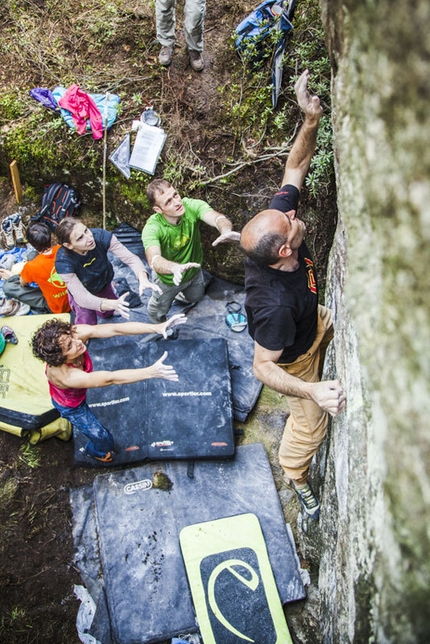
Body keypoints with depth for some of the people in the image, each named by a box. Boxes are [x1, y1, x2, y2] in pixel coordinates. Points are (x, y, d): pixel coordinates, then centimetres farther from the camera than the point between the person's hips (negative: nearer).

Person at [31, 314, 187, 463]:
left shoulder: (77, 333, -38)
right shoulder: (66, 375, -50)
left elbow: (116, 329, -45)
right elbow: (111, 378, -53)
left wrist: (157, 327, -53)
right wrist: (151, 371, -63)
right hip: (70, 405, -5)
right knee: (103, 439, 15)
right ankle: (96, 452, 52)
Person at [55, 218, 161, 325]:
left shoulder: (100, 236, -36)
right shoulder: (63, 261, -40)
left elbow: (131, 258, -34)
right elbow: (81, 297, -41)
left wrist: (143, 278, -56)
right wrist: (113, 304, -58)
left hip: (104, 283, 3)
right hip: (81, 291, -3)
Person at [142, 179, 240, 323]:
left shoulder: (192, 206, -33)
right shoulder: (152, 228, -39)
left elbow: (217, 218, -50)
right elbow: (153, 259, -55)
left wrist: (226, 231, -75)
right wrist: (175, 267, -77)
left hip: (194, 271, 3)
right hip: (168, 278, -3)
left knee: (195, 298, 33)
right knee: (158, 315, 22)